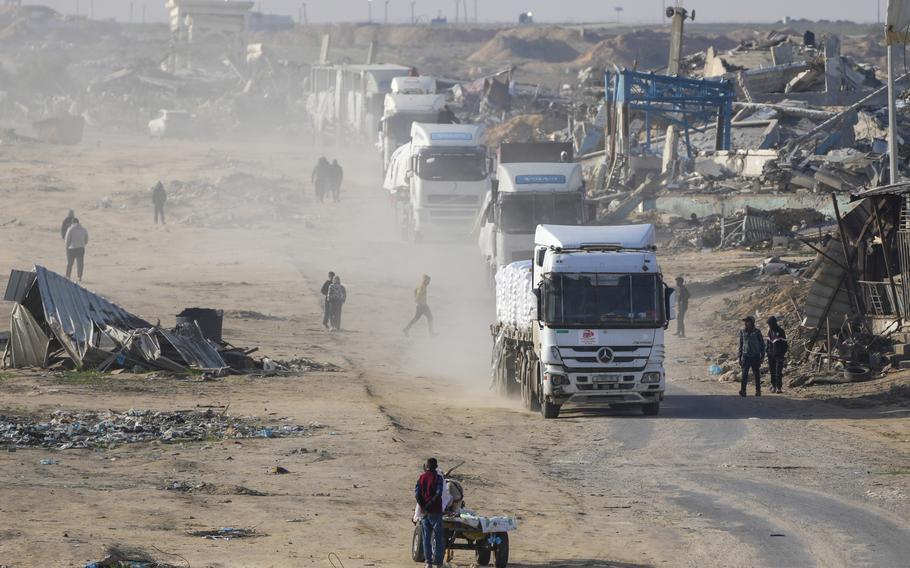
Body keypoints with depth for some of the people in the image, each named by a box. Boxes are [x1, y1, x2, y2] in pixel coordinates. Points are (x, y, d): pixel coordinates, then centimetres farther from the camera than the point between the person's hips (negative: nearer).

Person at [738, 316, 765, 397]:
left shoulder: (757, 332, -2)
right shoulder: (742, 332, 6)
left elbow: (762, 344, 3)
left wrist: (762, 355, -3)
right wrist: (740, 357, 13)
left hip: (755, 356, -1)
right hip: (746, 356, 1)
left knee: (757, 374, 6)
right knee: (744, 373, -12)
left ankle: (758, 390, 17)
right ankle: (743, 391, -18)